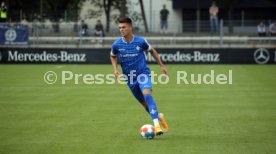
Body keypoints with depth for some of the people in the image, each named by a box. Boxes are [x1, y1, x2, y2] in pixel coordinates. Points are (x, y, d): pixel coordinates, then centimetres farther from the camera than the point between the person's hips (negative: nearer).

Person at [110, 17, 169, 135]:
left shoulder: (140, 41, -10)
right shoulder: (116, 44, -7)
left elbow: (151, 50, 10)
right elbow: (113, 56, 15)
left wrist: (161, 65, 13)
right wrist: (115, 69, -3)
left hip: (143, 73, -3)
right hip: (130, 78, 3)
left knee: (147, 95, -28)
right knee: (144, 104, 9)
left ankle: (156, 124, -35)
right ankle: (159, 117, 38)